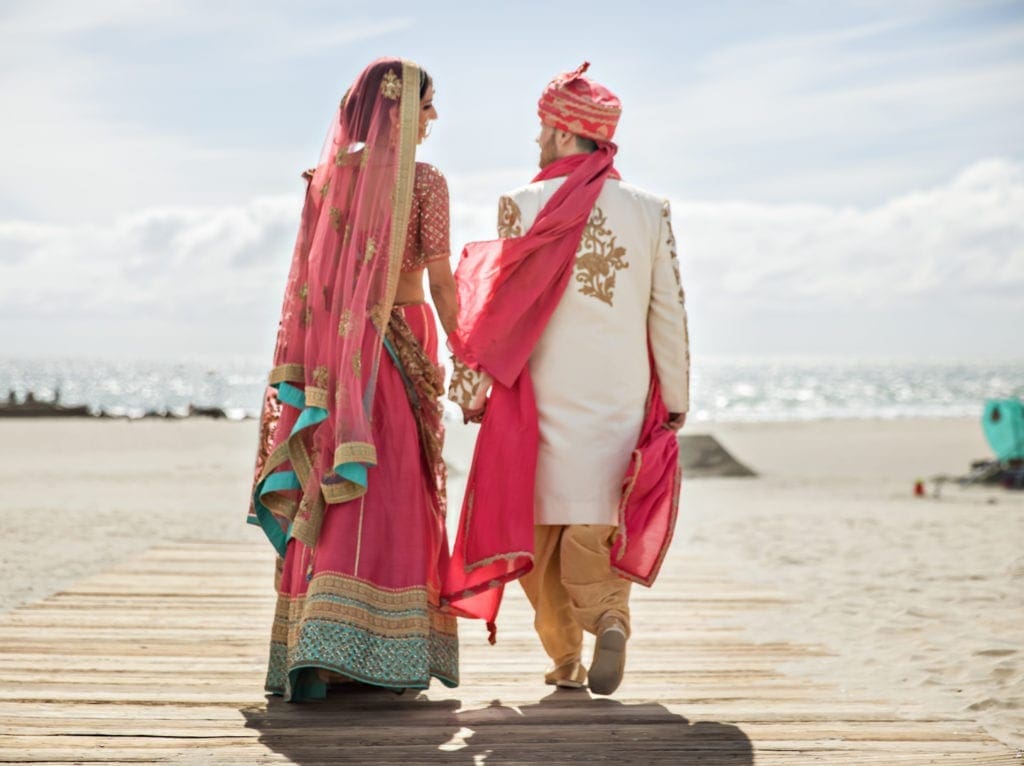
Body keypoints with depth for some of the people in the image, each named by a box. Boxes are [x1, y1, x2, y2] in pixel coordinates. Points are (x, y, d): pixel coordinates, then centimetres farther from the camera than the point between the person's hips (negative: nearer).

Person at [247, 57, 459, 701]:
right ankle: (391, 655, -6)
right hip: (403, 343, -4)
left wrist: (298, 366, 12)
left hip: (334, 346, 4)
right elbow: (441, 281, -7)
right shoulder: (425, 181, -5)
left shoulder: (328, 176, 8)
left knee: (330, 497, 8)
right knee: (392, 497, -1)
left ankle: (308, 656, 8)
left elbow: (308, 277, 8)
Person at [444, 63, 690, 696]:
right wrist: (676, 401, 9)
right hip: (623, 399, 2)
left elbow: (498, 305, -3)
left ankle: (565, 657, 15)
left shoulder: (524, 206, -6)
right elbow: (670, 312, 2)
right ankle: (610, 618, -16)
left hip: (546, 399, -2)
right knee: (594, 529, 10)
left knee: (541, 525, 12)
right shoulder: (650, 210, 1)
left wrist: (471, 389, 9)